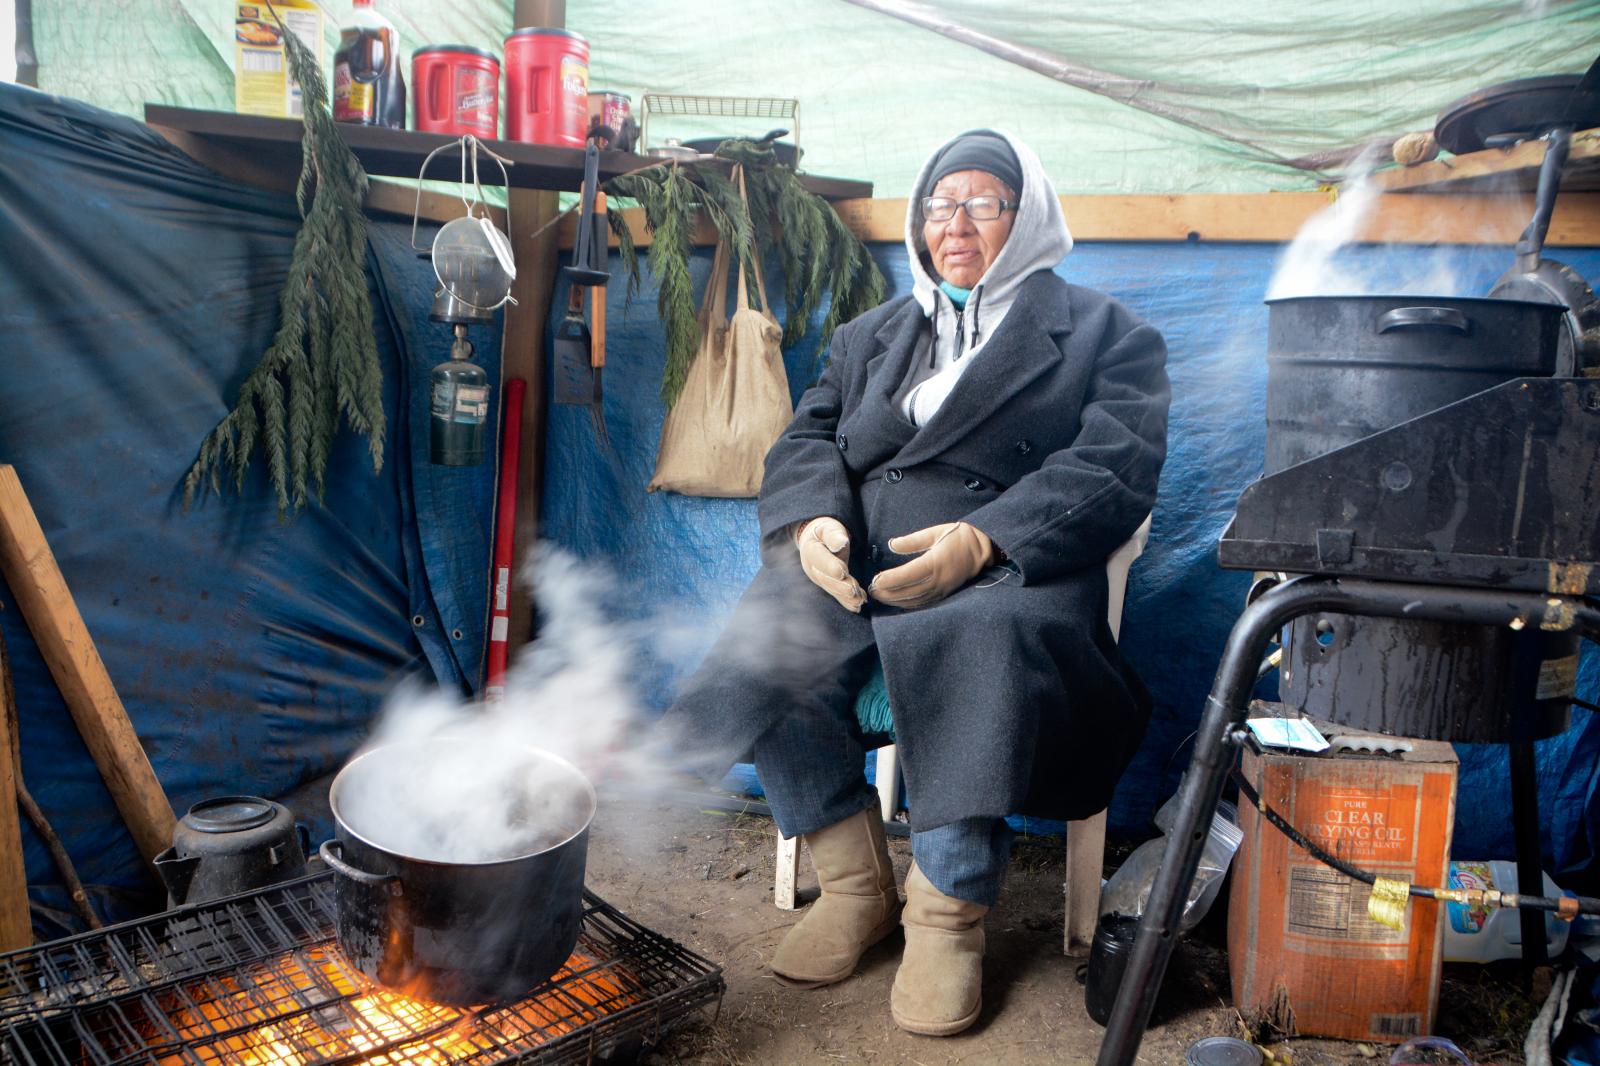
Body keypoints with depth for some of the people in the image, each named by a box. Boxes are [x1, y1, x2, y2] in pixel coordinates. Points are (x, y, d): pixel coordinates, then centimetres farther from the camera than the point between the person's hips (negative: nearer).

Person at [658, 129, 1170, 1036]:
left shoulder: (1107, 333, 13)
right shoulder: (870, 336, 28)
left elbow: (1114, 470, -3)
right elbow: (808, 439, 17)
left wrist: (982, 540, -19)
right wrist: (812, 521, -8)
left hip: (1010, 562, -3)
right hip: (860, 554, 4)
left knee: (976, 637, -37)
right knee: (774, 630, -26)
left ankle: (948, 913, -17)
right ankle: (857, 884, -8)